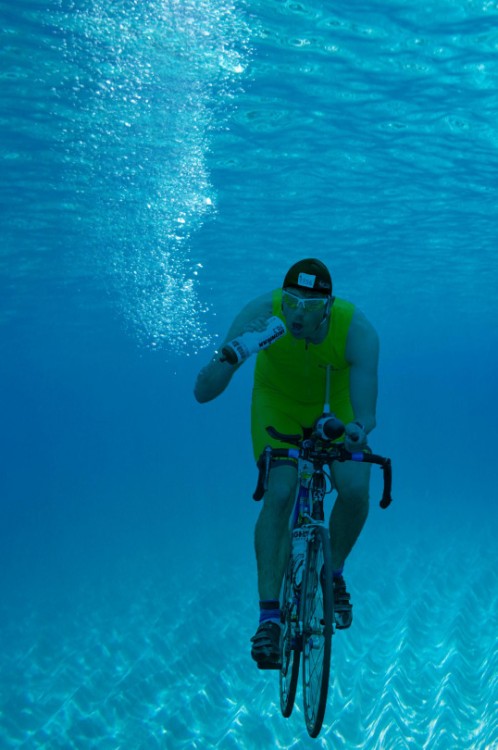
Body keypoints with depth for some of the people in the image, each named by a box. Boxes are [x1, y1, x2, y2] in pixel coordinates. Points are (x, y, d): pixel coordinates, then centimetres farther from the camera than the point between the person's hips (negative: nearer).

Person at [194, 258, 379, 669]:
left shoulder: (357, 330, -32)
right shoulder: (262, 313, -33)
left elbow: (365, 413, -34)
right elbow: (203, 392, -34)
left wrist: (358, 429, -58)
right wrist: (230, 356, -53)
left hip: (335, 406, 1)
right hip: (278, 404, 0)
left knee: (355, 488, -19)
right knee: (279, 493, -20)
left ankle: (334, 573, 12)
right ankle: (269, 616, -11)